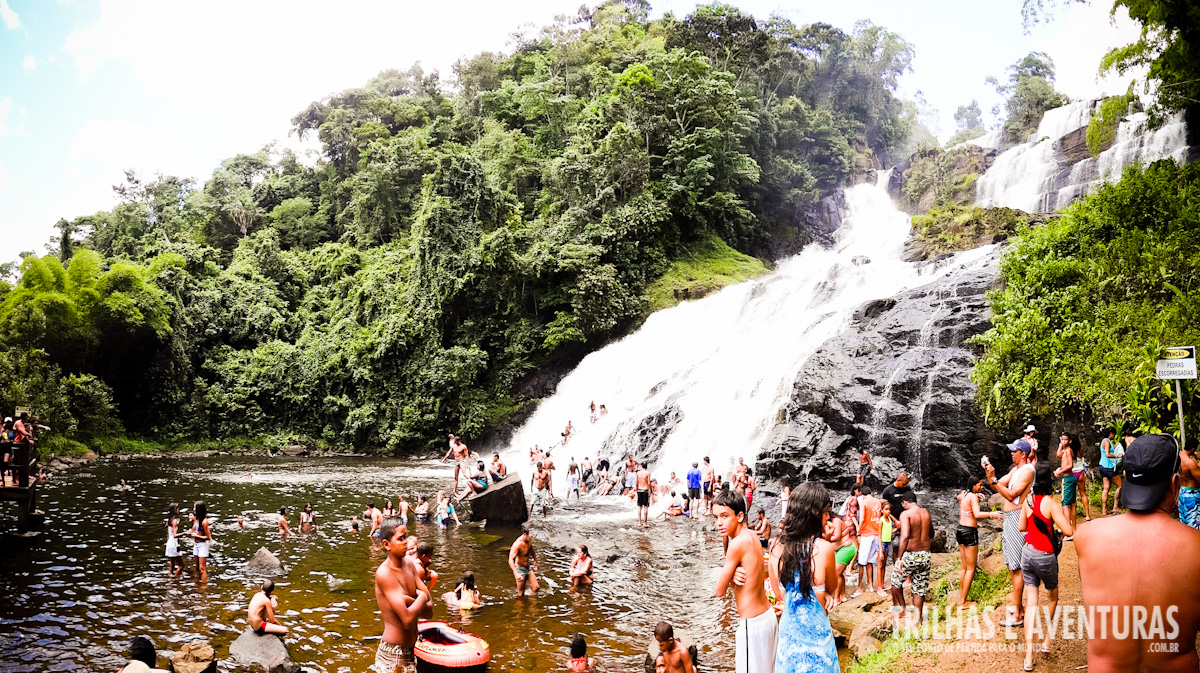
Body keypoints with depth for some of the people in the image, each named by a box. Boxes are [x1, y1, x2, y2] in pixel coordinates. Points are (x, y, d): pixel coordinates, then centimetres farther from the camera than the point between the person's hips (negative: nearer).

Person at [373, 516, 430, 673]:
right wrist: (421, 597, -9)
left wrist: (407, 599, -14)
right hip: (393, 655, -7)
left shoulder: (409, 563, 3)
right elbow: (407, 619, -26)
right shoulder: (384, 573, -20)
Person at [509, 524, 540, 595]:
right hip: (520, 569, -7)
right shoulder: (518, 544, -29)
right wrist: (516, 574, -42)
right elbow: (510, 560, -33)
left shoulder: (529, 540, -5)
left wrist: (535, 561, 26)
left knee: (535, 588, 4)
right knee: (521, 593, 2)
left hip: (528, 567, 7)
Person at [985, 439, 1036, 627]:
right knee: (1012, 566, 13)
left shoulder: (1027, 471, -12)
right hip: (1009, 518, 10)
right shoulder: (1015, 470, 17)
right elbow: (996, 486, 15)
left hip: (1017, 518, -10)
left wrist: (993, 479, -22)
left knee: (1017, 567, -7)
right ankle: (1018, 607, 21)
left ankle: (1016, 614, -5)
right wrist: (989, 472, 1)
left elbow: (1011, 495, -19)